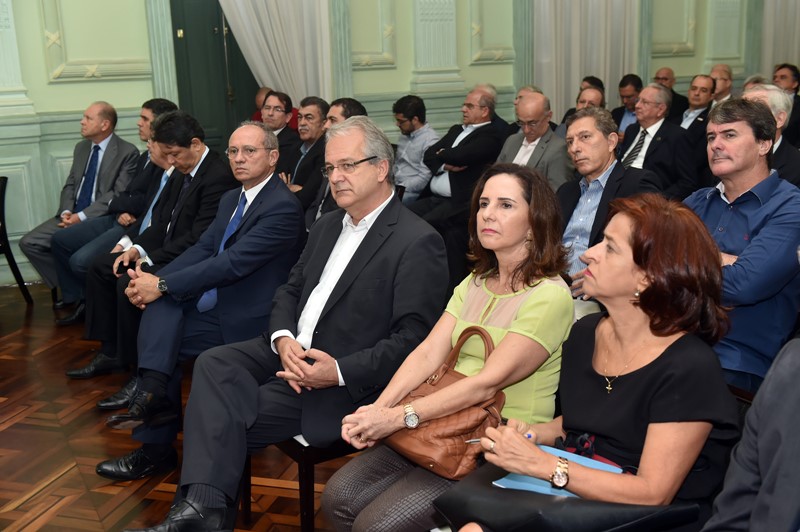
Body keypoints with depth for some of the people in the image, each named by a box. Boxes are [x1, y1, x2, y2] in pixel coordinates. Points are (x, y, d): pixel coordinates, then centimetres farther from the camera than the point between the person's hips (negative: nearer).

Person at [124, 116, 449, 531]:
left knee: (228, 414, -18)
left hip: (347, 383, -7)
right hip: (291, 350, 8)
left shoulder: (418, 243, -13)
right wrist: (283, 338, -8)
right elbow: (290, 291, 14)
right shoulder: (327, 226, 13)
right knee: (214, 364, -17)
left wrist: (338, 372, -24)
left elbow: (413, 340, -17)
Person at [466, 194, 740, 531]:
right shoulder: (585, 334, 4)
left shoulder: (689, 370, -16)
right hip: (569, 497, 6)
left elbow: (653, 494, -18)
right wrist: (532, 434, -1)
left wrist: (539, 463, -21)